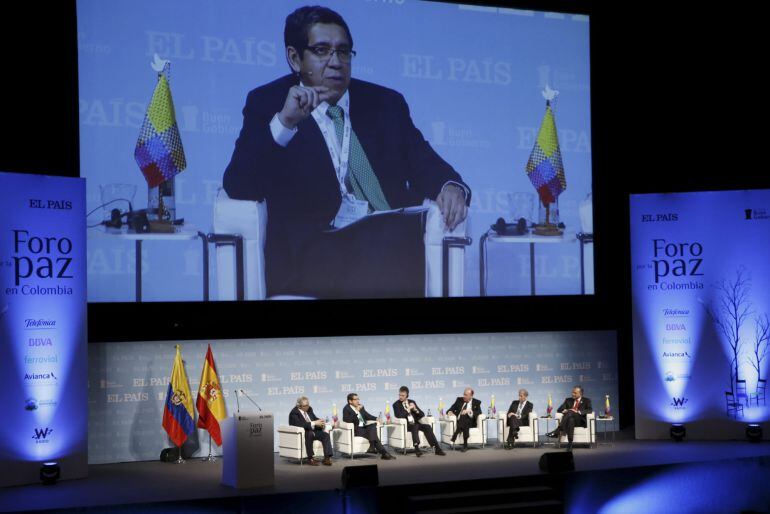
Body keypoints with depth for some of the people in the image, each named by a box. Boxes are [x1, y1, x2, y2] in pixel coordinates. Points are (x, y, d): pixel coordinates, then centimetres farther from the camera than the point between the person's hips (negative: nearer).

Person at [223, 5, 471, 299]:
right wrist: (284, 121, -15)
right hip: (314, 250, -3)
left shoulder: (385, 103, 20)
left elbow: (423, 163, 14)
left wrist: (450, 186, -11)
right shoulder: (267, 103, 11)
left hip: (392, 241, 3)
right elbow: (238, 188, -2)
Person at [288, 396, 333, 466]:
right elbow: (300, 425, -27)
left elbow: (315, 418, 18)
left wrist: (319, 422, -6)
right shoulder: (294, 413, -14)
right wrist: (314, 423, -29)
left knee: (325, 434, -18)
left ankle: (327, 458, -24)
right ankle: (310, 459, -32)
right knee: (310, 434, -38)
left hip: (312, 431, 7)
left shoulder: (309, 409, 9)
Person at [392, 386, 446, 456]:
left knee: (427, 427, -23)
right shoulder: (396, 404, 2)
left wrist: (415, 409, -9)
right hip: (405, 425, -4)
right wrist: (408, 409, -14)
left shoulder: (412, 402, 14)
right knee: (415, 427, -36)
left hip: (415, 424, 4)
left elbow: (422, 414, 10)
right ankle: (416, 448, -47)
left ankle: (436, 448, -28)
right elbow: (398, 416, -15)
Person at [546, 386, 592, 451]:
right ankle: (570, 443, -50)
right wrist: (564, 411, -11)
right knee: (571, 420, -38)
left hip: (580, 421, -3)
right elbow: (559, 409, 15)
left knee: (570, 412, -36)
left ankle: (557, 431, -47)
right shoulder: (568, 400, 24)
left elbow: (590, 410, -4)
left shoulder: (586, 401, 15)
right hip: (569, 418, 3)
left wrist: (578, 412, -21)